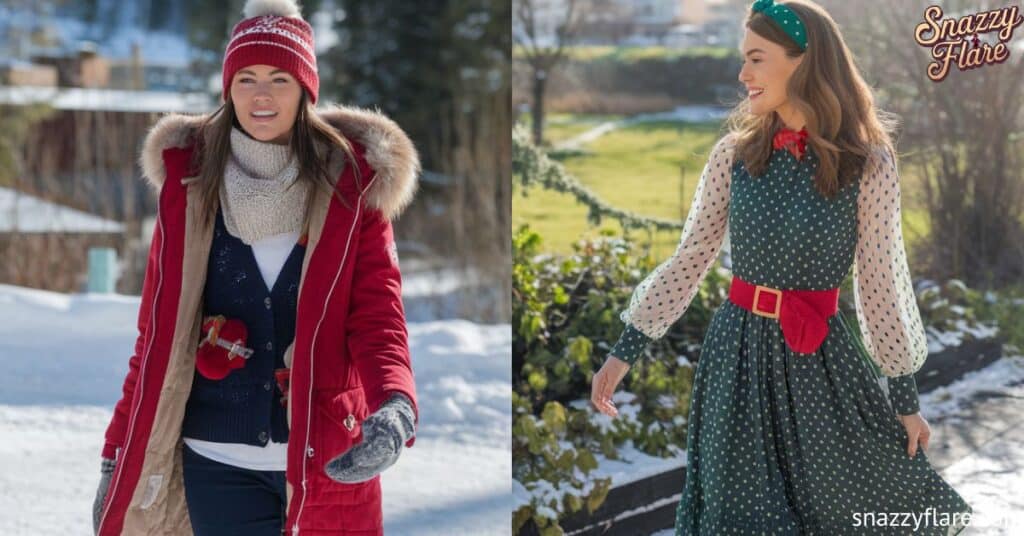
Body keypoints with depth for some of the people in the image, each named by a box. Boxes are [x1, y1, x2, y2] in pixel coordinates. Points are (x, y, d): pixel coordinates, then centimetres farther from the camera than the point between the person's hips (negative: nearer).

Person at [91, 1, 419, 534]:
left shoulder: (352, 184, -1)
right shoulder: (191, 181, 3)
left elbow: (377, 312, -9)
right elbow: (158, 330, 5)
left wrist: (395, 405, -29)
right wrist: (118, 455, 2)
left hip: (326, 457, 0)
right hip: (218, 461, 1)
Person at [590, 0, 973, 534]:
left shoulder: (867, 164, -8)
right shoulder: (734, 153, -1)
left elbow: (881, 284, -4)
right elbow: (688, 260, 4)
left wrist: (905, 396, 1)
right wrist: (625, 350, 2)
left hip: (822, 359, -2)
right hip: (737, 350, 2)